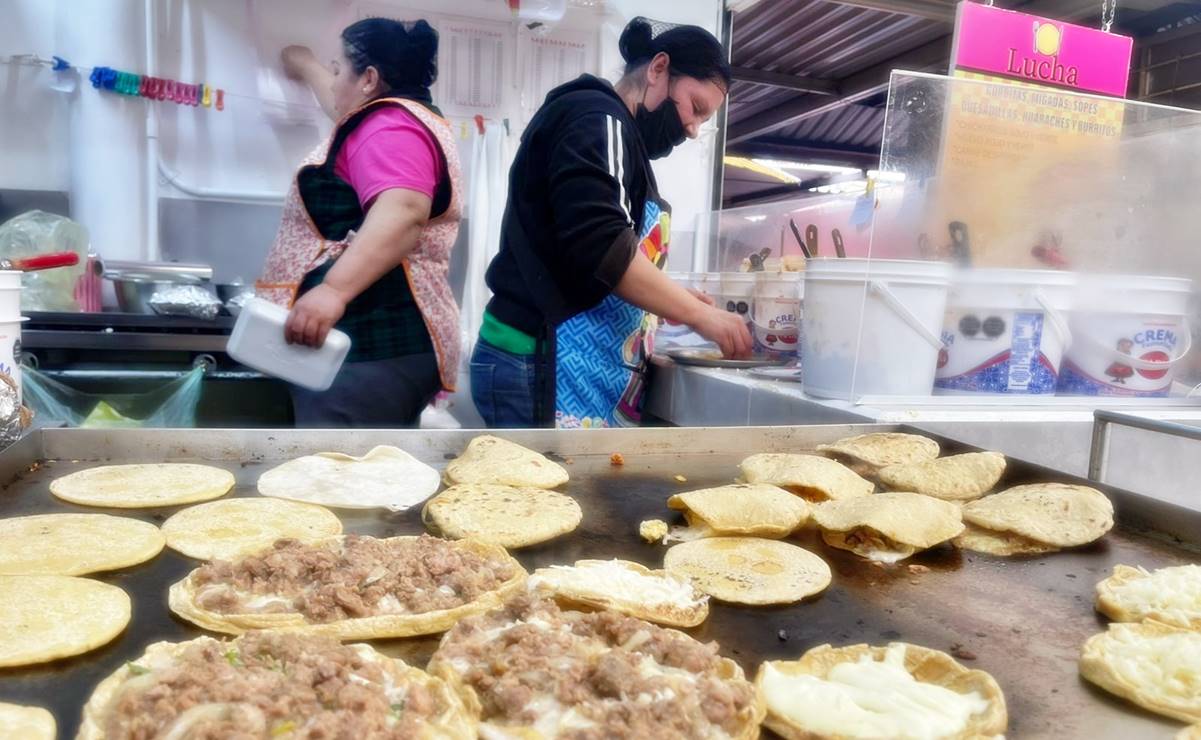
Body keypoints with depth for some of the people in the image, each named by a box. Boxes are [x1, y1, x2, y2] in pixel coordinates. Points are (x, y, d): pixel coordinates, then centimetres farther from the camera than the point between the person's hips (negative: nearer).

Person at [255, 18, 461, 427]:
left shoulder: (389, 125, -9)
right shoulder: (408, 116, 23)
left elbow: (402, 214, -28)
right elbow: (346, 108, 46)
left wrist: (333, 289, -39)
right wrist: (307, 68, 61)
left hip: (369, 343, -11)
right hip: (379, 338, 11)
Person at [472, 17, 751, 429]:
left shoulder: (618, 134, 23)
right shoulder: (597, 118, -6)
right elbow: (599, 247, -20)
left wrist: (674, 302, 12)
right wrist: (698, 313, -14)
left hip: (586, 369, 10)